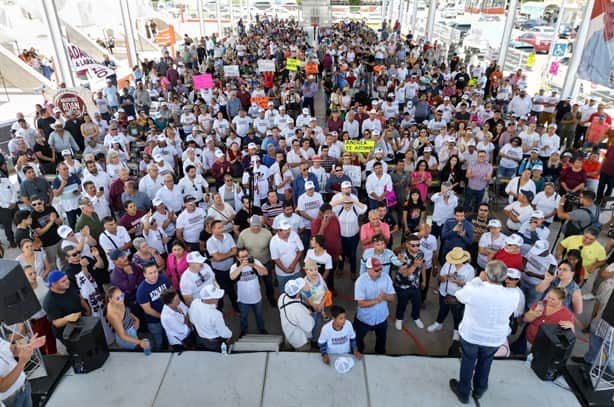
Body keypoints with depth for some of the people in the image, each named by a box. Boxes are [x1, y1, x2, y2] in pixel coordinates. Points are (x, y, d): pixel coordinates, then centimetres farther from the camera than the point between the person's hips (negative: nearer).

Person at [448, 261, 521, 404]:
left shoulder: (474, 290, -32)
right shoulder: (514, 295, -24)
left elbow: (459, 295, -8)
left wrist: (478, 279, -5)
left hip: (470, 335, -2)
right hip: (495, 338, 2)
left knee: (467, 363, 23)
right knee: (485, 363, 29)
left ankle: (463, 392, 44)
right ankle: (479, 390, 53)